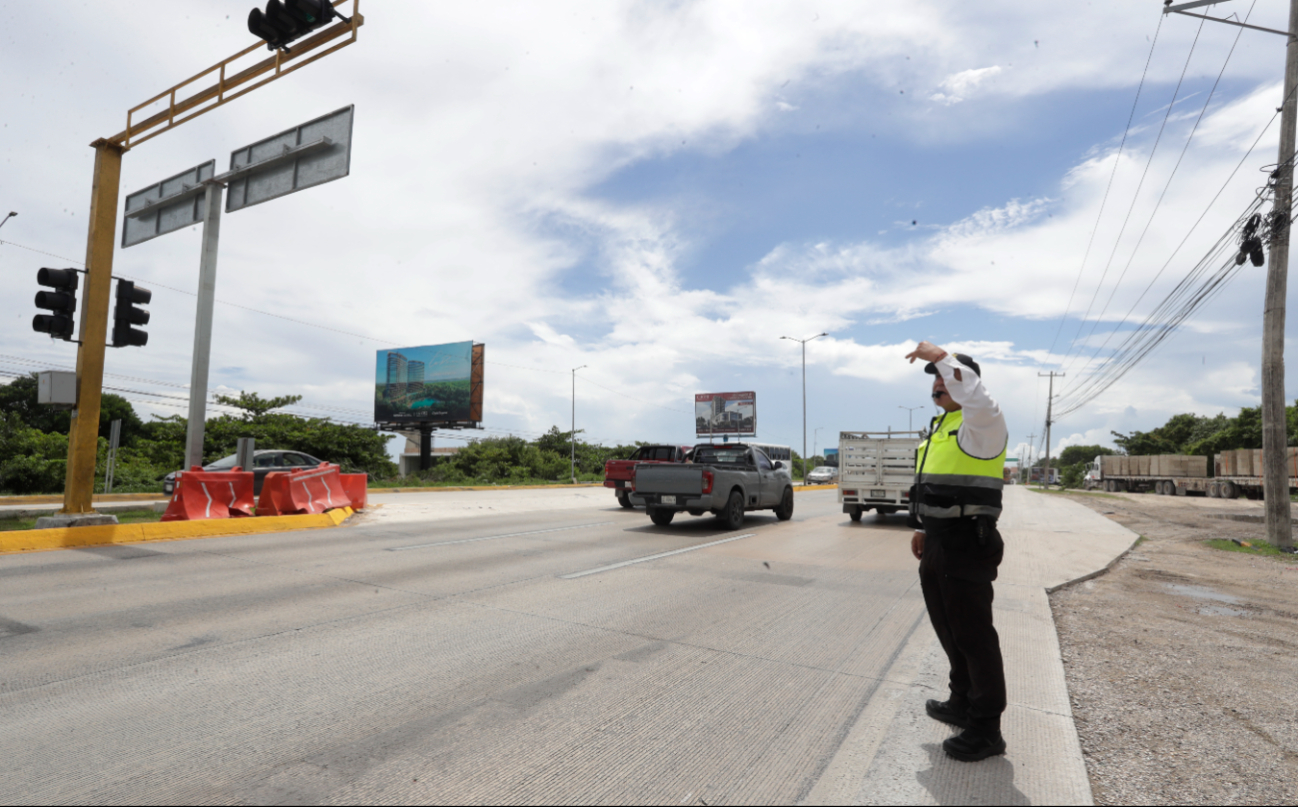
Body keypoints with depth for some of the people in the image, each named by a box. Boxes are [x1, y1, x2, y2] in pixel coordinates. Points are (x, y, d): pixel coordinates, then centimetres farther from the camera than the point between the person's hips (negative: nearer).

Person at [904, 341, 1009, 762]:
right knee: (949, 629, 20)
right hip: (938, 542, 10)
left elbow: (976, 397, -39)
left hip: (967, 545, -10)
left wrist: (940, 356, -28)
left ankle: (986, 730, 14)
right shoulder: (939, 426, 17)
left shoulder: (982, 423, -12)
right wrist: (923, 528, 21)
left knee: (973, 634, 0)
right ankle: (963, 703, 38)